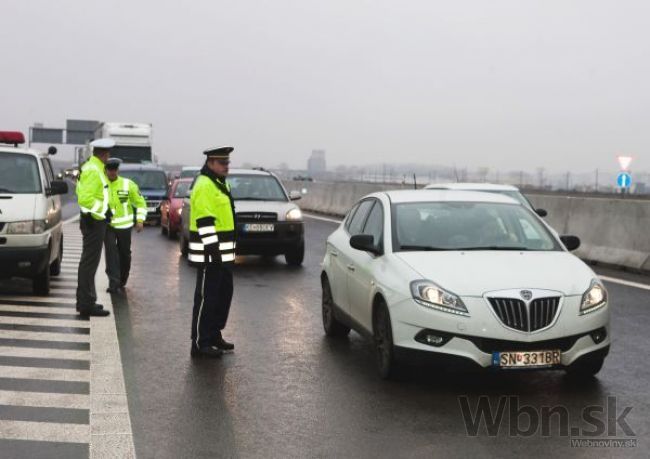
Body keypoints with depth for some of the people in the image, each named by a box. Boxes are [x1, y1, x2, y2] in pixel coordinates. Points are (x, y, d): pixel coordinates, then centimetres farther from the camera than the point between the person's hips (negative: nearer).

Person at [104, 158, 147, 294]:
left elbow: (140, 202, 4)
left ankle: (121, 282, 28)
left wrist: (140, 220, -4)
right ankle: (114, 283, -14)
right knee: (111, 253, -13)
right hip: (107, 225, -1)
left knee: (124, 254, 10)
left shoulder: (128, 184, -2)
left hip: (124, 225, 1)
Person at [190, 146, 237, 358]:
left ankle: (214, 336, 26)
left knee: (224, 295, 15)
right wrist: (212, 249, -24)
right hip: (210, 254, -10)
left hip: (223, 253, 10)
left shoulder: (221, 183, 18)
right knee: (206, 297, -6)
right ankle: (200, 343, 0)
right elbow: (205, 221, -21)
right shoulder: (204, 186, -15)